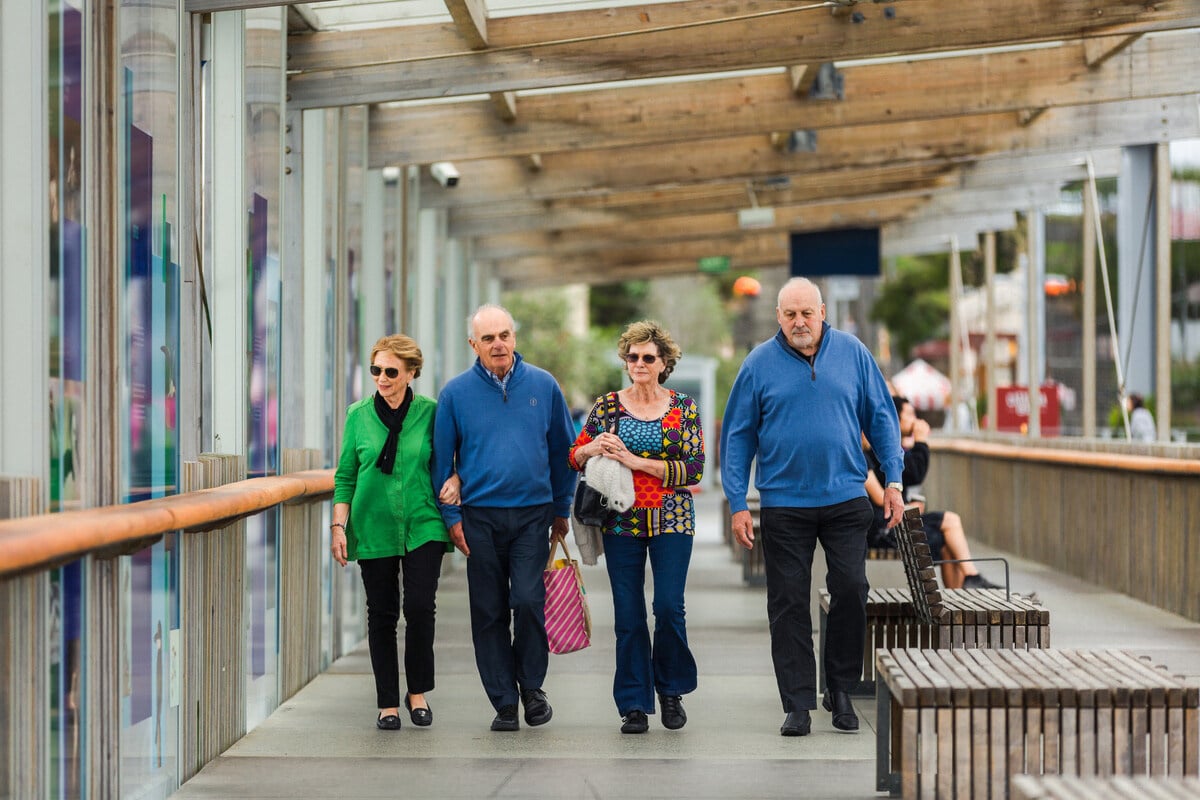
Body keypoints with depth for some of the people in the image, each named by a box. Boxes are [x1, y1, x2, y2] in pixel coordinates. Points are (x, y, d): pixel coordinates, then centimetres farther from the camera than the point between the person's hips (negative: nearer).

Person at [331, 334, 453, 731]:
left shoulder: (430, 412, 0)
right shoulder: (359, 415, 3)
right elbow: (345, 475, 7)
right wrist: (339, 526, 1)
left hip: (423, 526, -1)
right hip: (373, 529, 1)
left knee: (420, 606, -12)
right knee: (382, 613, 4)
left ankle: (418, 691, 8)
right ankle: (388, 703, 13)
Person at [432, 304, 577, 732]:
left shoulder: (543, 386, 3)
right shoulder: (456, 393, 1)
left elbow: (563, 450, 12)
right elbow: (442, 459, 6)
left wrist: (562, 509, 13)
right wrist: (452, 517, 1)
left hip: (533, 514, 0)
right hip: (480, 518, 0)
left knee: (528, 601, -12)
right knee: (489, 612, 3)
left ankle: (531, 685, 10)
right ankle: (504, 704, 12)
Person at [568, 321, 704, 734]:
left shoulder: (683, 407, 2)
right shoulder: (607, 405, 6)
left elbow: (694, 469, -6)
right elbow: (575, 457, 10)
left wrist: (635, 461, -14)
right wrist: (593, 448, -13)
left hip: (672, 520, -1)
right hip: (621, 522, 1)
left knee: (669, 607, -10)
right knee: (628, 615, 0)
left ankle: (671, 689, 13)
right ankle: (634, 704, 10)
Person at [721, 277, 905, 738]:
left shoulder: (852, 353, 3)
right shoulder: (759, 364, 0)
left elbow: (880, 418, 8)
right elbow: (737, 436, 3)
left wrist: (893, 480, 2)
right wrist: (738, 504, -2)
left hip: (846, 499, 1)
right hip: (783, 505, -1)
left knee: (850, 589, -4)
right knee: (788, 604, 1)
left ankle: (840, 690, 14)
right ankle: (798, 704, 8)